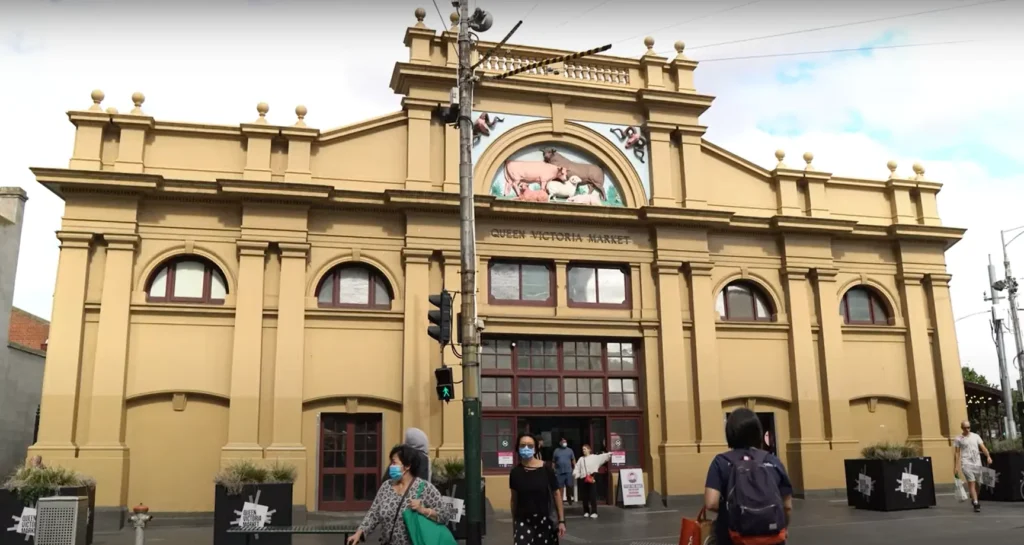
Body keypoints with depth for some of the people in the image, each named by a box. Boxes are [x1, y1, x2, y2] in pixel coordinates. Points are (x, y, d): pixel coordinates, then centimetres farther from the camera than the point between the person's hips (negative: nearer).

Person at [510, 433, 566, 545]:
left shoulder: (546, 469, -8)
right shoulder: (515, 472, -3)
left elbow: (556, 494, -2)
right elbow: (514, 499, 8)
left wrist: (561, 521, -3)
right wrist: (514, 523, 12)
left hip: (544, 520, 0)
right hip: (523, 521, 0)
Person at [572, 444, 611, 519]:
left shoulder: (594, 457, 1)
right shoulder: (581, 459, 12)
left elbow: (603, 456, -8)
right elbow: (577, 468, 10)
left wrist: (610, 454, -20)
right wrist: (576, 474, -6)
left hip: (592, 478, -4)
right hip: (583, 479, 4)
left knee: (593, 496, -4)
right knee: (584, 497, 8)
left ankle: (594, 512, 0)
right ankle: (586, 512, 20)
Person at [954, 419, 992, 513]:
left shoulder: (976, 436, 11)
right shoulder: (958, 439, 3)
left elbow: (983, 447, 1)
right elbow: (956, 453, 3)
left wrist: (988, 456, -18)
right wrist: (955, 467, -1)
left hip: (977, 463, 3)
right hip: (966, 464, -3)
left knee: (976, 483, 10)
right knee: (971, 483, -11)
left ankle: (974, 500, 31)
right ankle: (976, 503, -14)